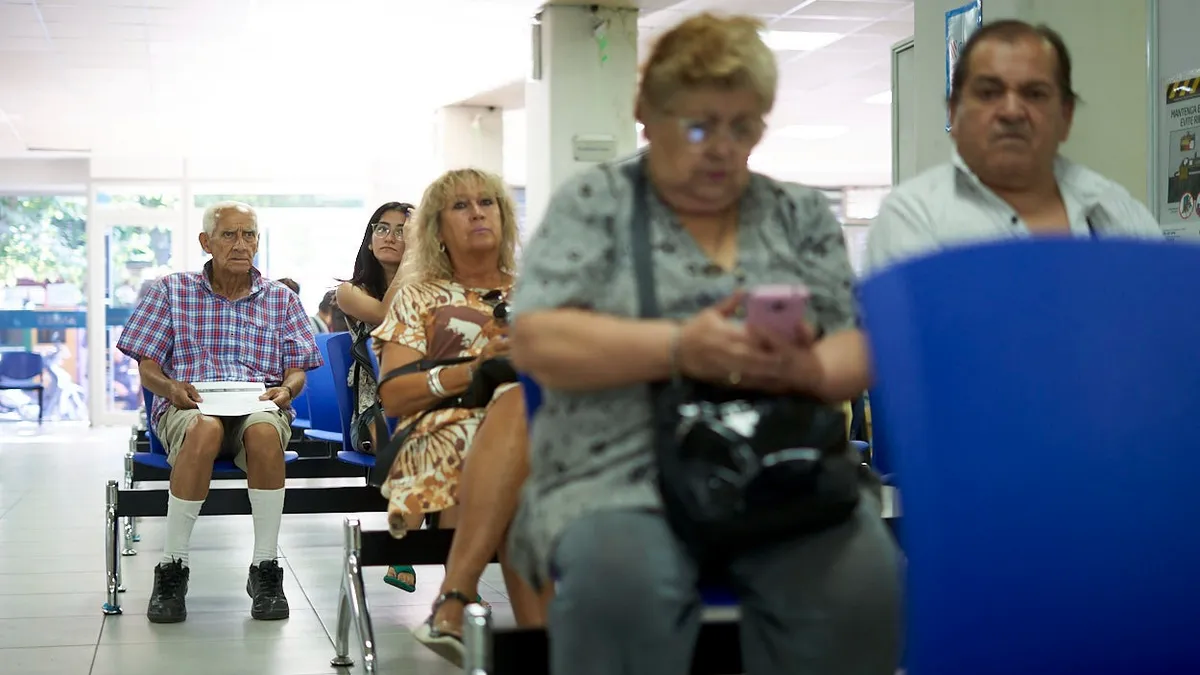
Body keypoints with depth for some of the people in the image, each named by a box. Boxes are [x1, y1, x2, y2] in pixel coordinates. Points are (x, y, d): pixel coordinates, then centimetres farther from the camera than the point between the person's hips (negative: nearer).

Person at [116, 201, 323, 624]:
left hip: (260, 407, 1)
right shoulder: (171, 291, 14)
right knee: (204, 430, -40)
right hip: (189, 407, -1)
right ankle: (172, 568, -29)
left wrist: (286, 389, -10)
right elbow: (147, 367, 10)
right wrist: (171, 388, -12)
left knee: (265, 431, -39)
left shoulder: (281, 299, 18)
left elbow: (297, 370, 14)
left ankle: (265, 568, -30)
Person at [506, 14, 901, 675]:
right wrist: (679, 348, -17)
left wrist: (807, 369, -15)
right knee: (620, 583, -36)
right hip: (622, 472, -2)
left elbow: (858, 352, 9)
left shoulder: (802, 214, 16)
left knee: (863, 582, -30)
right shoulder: (593, 202, 8)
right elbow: (538, 343, -4)